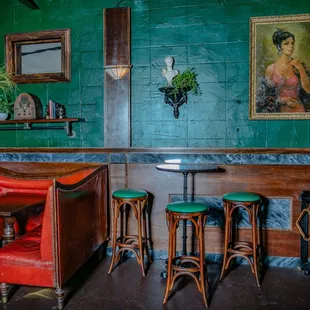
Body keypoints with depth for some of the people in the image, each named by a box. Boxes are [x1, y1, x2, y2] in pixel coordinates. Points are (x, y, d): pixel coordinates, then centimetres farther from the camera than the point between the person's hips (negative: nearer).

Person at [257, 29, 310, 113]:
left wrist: (301, 69, -13)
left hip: (298, 109, 1)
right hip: (279, 110, -1)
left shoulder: (300, 66, -1)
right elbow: (263, 96, -2)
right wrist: (282, 100, -14)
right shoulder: (271, 69, -5)